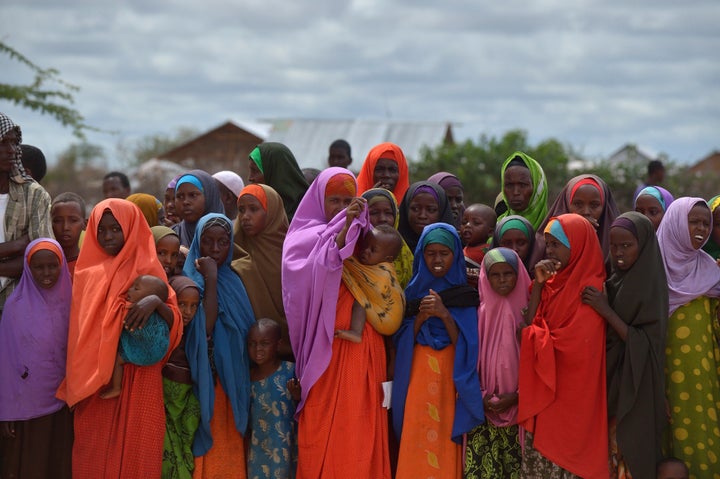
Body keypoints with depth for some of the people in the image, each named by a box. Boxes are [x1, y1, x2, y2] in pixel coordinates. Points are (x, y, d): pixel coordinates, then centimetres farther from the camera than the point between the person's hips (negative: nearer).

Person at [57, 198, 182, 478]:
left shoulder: (148, 269, 2)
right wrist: (79, 382, 0)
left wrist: (156, 302, -26)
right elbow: (80, 330, 10)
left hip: (138, 379, -2)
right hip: (94, 382, 2)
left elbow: (175, 320, -6)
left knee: (136, 452, -1)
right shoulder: (88, 273, 10)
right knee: (94, 455, 2)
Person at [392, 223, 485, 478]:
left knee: (445, 450, -4)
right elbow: (402, 341, 5)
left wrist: (445, 315, -18)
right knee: (415, 451, -3)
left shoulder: (465, 296, 2)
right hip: (417, 380, 2)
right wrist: (420, 317, -11)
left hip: (450, 382, -2)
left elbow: (466, 346, -6)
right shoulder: (413, 292, 9)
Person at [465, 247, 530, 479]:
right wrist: (481, 396, -5)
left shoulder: (528, 310, -2)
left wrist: (517, 395, -9)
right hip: (483, 407, 1)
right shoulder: (481, 312, 3)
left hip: (519, 405, -1)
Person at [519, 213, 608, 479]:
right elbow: (530, 327, 4)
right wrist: (538, 284, -5)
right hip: (544, 396, 7)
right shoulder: (555, 281, 10)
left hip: (571, 396, -7)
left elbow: (574, 345, -18)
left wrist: (531, 333, -3)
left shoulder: (590, 288, -12)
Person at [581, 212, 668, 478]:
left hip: (635, 390, -6)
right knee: (607, 455, 6)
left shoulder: (651, 287, -11)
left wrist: (607, 312, -23)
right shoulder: (613, 283, 7)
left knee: (630, 453, -3)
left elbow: (646, 345, -17)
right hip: (608, 382, 6)